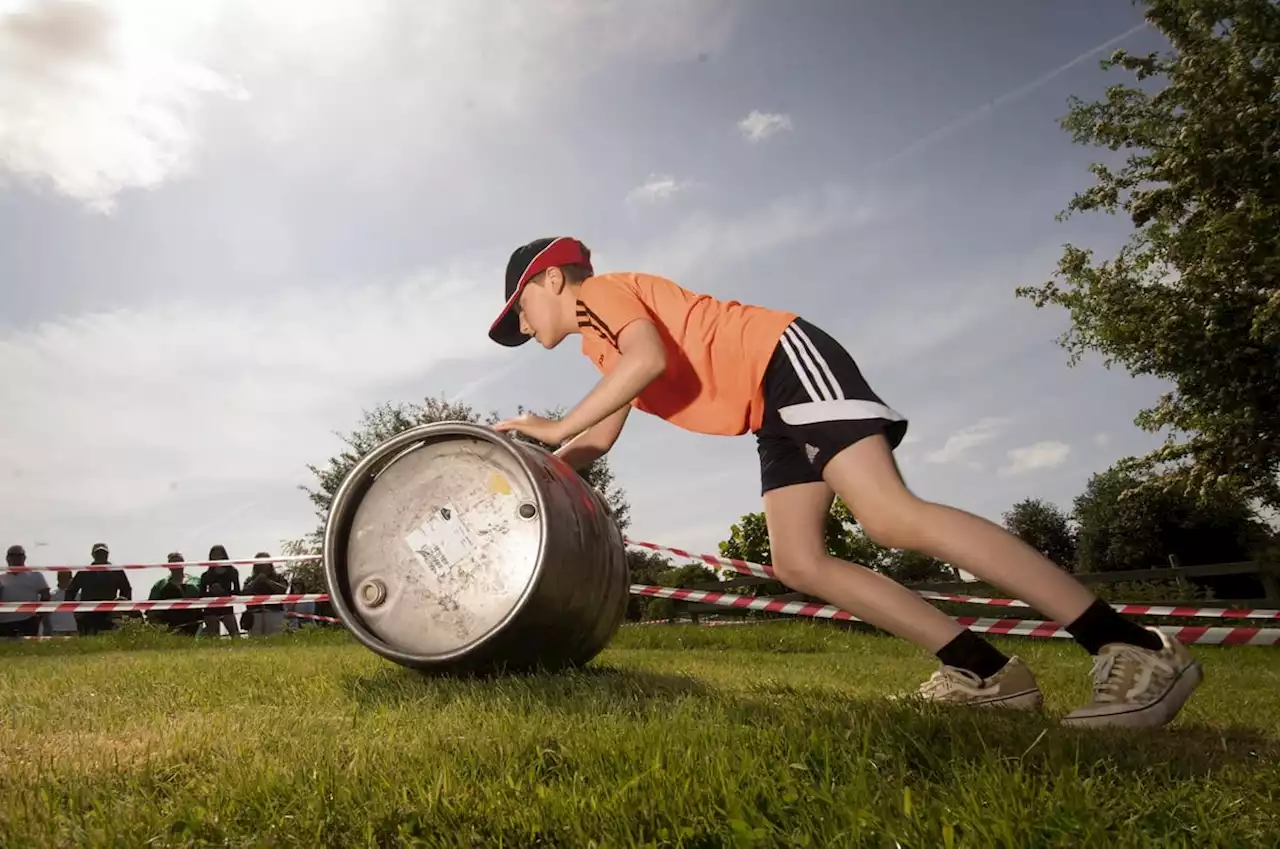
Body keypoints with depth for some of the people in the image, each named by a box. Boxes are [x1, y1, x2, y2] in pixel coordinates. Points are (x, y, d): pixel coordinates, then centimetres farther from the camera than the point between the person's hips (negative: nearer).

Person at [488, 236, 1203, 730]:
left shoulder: (600, 291, 0)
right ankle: (986, 673, -1)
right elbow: (600, 442, 28)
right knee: (800, 564, -2)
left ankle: (1138, 650, -21)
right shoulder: (603, 345, 28)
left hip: (790, 361, -10)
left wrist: (558, 426, -12)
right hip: (775, 413, 10)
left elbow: (651, 359, -20)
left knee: (890, 516, -24)